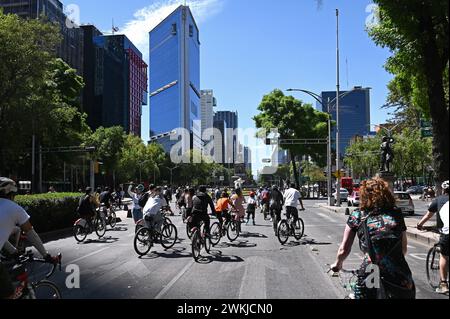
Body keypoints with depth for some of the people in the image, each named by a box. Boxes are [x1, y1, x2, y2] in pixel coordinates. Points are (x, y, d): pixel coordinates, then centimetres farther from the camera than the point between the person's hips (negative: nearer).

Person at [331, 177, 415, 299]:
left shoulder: (357, 216, 8)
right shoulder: (397, 214, 12)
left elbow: (344, 250, 12)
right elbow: (404, 249, 18)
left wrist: (337, 265, 31)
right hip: (402, 280, 2)